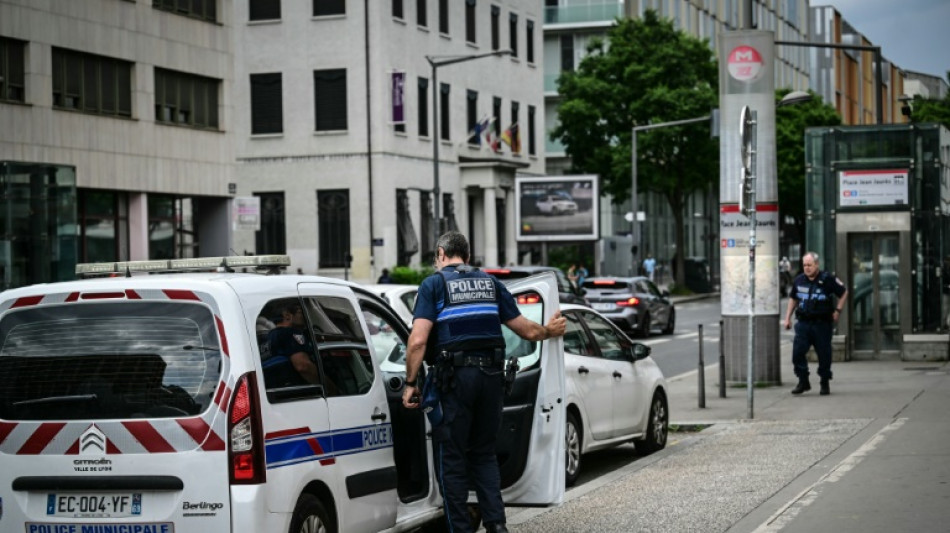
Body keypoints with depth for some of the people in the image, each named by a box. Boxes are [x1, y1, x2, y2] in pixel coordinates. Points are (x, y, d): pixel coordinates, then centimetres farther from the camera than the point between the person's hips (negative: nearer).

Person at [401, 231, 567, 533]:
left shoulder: (434, 284, 4)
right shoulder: (490, 283, 17)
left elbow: (418, 340, -8)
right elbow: (525, 329, 17)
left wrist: (411, 382, -2)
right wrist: (549, 331, 37)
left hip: (456, 375, -4)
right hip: (491, 375, 4)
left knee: (451, 458, 5)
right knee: (484, 454, 17)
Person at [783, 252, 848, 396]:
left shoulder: (827, 279, -6)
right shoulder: (798, 280, 7)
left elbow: (844, 292, 5)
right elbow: (793, 298, 22)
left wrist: (838, 310, -2)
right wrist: (788, 317, 15)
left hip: (822, 324, -3)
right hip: (803, 323, 3)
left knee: (824, 354, 3)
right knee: (797, 352, -9)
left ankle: (825, 384, 16)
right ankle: (803, 381, 2)